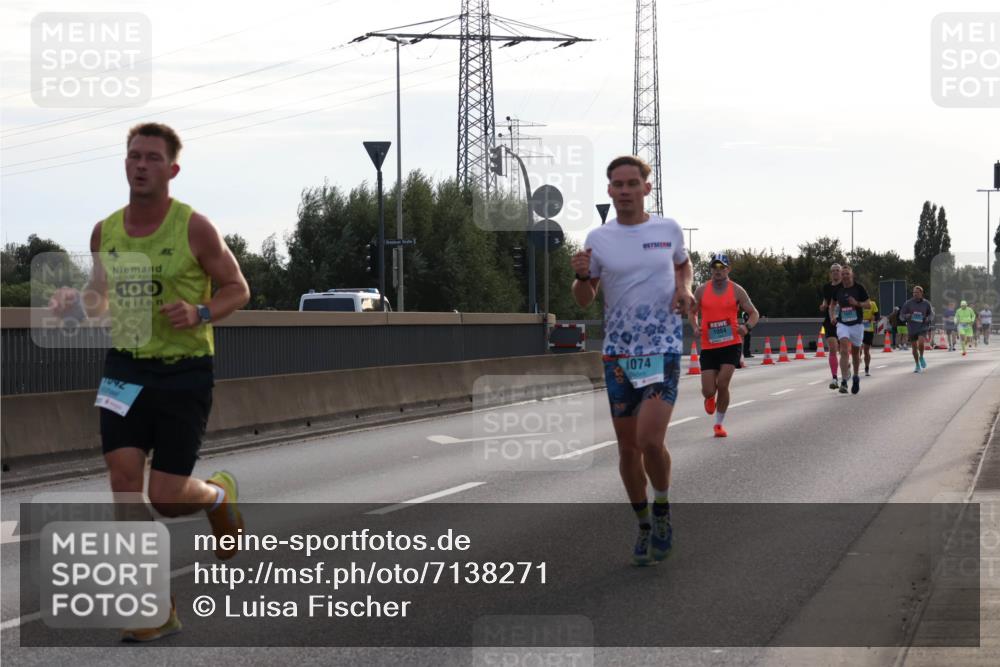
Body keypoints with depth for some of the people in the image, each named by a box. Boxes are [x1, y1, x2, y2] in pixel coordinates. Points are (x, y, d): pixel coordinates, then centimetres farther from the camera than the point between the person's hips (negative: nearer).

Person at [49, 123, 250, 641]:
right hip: (125, 369, 4)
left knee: (165, 497, -7)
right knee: (123, 480, -9)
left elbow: (238, 289, 0)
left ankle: (217, 494, 32)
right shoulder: (104, 233, 5)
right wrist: (75, 301, -4)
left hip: (185, 372, -4)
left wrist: (200, 314, -20)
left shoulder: (194, 228, -8)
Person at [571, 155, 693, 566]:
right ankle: (644, 526, 24)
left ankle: (662, 510, 10)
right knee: (627, 446, 6)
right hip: (618, 352, 2)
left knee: (650, 440, -17)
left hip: (663, 348, -2)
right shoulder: (598, 239, 2)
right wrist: (581, 275, -15)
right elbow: (584, 300, 7)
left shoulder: (669, 230, 2)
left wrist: (685, 289, -1)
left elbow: (683, 264, 21)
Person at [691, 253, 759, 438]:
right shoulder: (701, 290, 3)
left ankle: (719, 423, 6)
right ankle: (710, 398, 37)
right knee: (708, 391, -4)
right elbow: (693, 312, 16)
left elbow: (754, 313, 7)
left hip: (731, 344, -1)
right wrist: (696, 327, -5)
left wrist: (747, 327, -14)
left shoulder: (737, 291, 0)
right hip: (709, 346, 1)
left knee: (722, 385, -15)